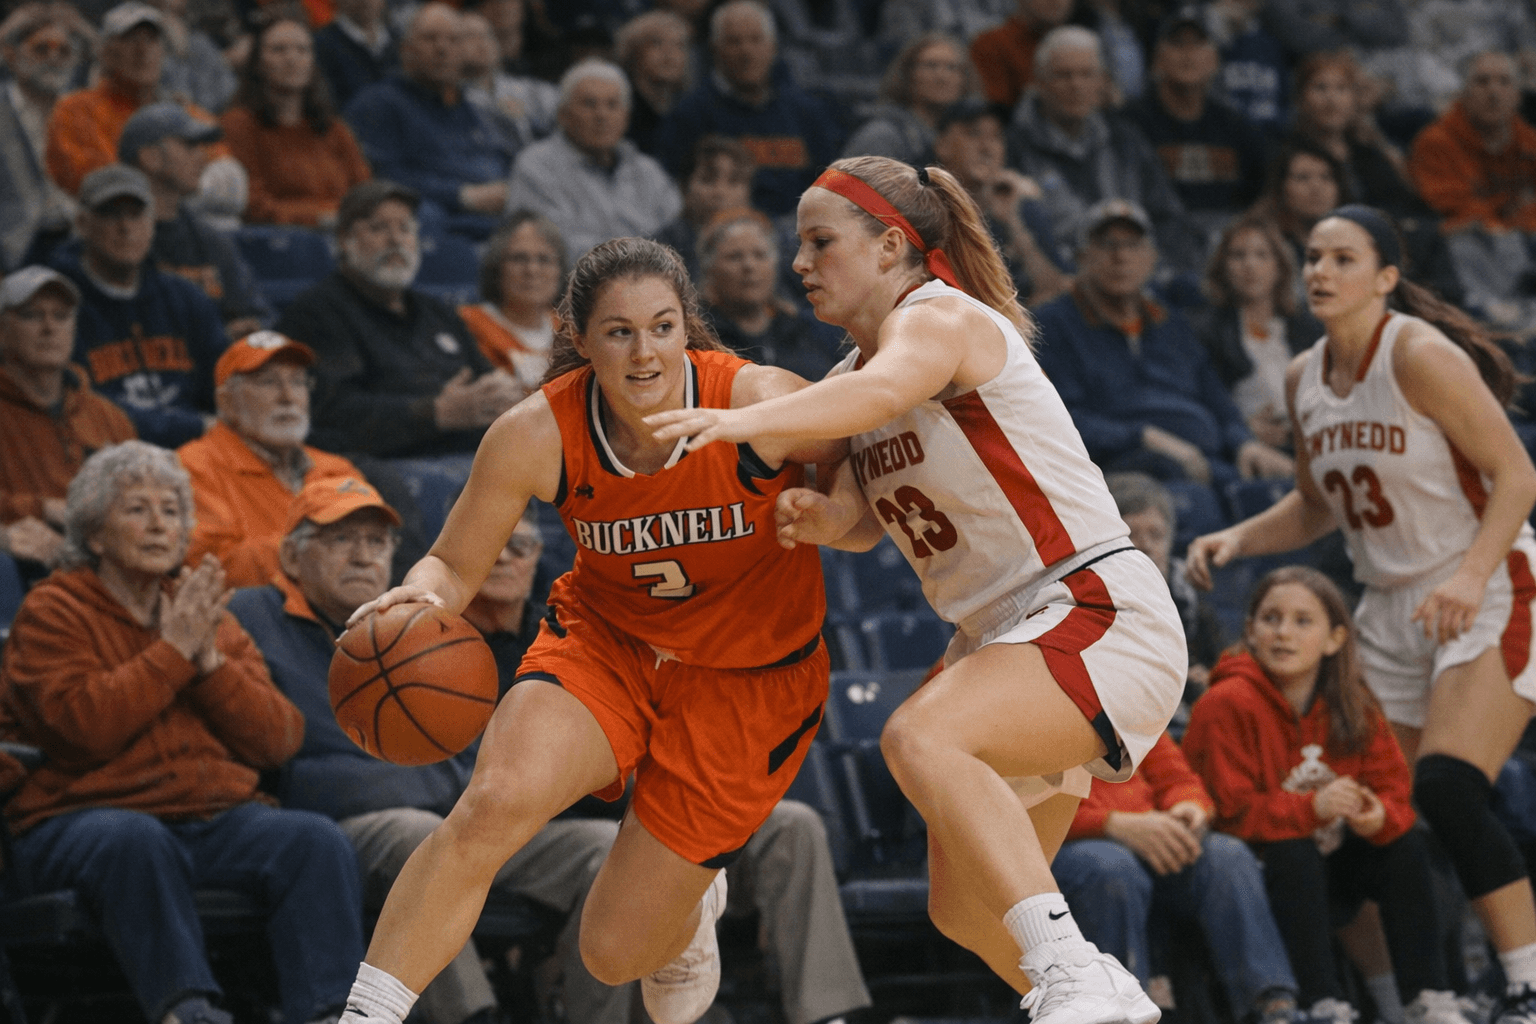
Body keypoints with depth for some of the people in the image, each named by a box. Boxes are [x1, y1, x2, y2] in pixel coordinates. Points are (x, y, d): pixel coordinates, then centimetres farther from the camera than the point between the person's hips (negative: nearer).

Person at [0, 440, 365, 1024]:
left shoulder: (211, 617, 19)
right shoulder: (53, 613, 5)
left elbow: (279, 741, 9)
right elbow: (86, 724, -14)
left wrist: (211, 662, -4)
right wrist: (173, 651, -8)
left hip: (218, 818, 5)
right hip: (85, 816, -5)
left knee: (316, 840, -23)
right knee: (136, 840, -39)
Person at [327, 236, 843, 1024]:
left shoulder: (759, 406, -25)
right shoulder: (538, 435, -20)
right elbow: (457, 565, -7)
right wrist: (421, 596, -31)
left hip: (748, 680, -1)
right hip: (605, 639, 1)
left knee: (615, 952, 3)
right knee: (494, 803, -31)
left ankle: (686, 911, 42)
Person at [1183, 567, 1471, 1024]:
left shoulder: (1354, 706, 1)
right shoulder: (1227, 705, -19)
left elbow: (1393, 792, -1)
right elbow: (1230, 814, -24)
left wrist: (1380, 816, -26)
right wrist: (1313, 808, -36)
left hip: (1324, 882, 6)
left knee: (1408, 845, -11)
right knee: (1294, 853, -33)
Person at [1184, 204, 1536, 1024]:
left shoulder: (1419, 355, -15)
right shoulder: (1304, 379, 7)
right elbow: (1317, 506, 20)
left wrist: (1470, 577, -28)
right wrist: (1240, 538, 3)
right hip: (1390, 610, 8)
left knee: (1446, 791, -24)